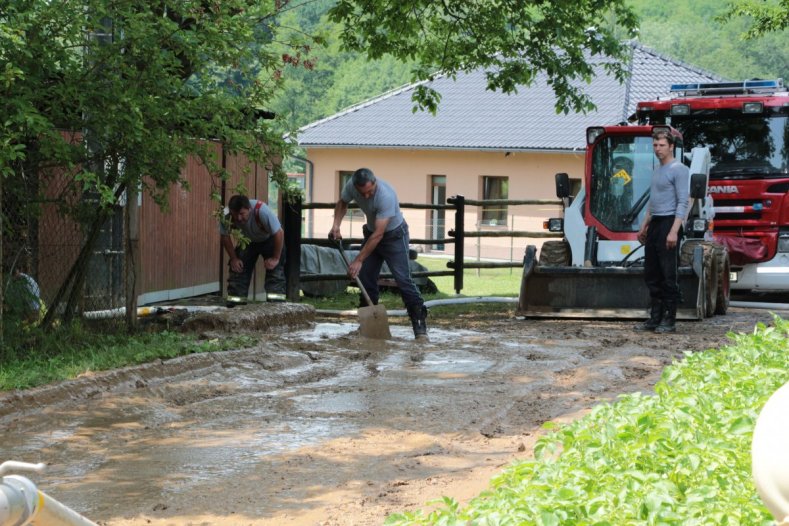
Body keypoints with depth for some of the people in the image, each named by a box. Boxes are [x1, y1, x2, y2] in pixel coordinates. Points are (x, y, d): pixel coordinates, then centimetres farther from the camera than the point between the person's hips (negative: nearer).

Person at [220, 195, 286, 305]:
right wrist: (234, 259, -11)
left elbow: (279, 233, -32)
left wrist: (275, 258, -26)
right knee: (237, 269, -6)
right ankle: (232, 304, 2)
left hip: (269, 239, -3)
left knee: (275, 270, -19)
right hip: (248, 241, 3)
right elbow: (225, 237, -12)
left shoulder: (262, 211, -41)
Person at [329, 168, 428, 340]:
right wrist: (336, 225, -11)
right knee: (365, 278, 2)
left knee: (403, 279, -14)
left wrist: (358, 260, -33)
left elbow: (378, 235, -35)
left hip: (394, 235, -6)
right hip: (371, 232, 6)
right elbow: (342, 203, 6)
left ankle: (420, 324, -13)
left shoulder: (386, 196, -37)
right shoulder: (351, 186, -19)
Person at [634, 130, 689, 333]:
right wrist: (644, 226, 22)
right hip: (654, 225, 9)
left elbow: (683, 203, -15)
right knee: (651, 275, 9)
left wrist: (674, 231, -22)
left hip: (668, 224, -9)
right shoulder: (657, 171, 19)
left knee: (668, 276, -6)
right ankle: (655, 317, 14)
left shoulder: (678, 170, -9)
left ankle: (670, 320, -2)